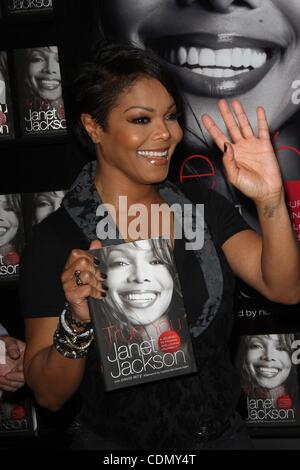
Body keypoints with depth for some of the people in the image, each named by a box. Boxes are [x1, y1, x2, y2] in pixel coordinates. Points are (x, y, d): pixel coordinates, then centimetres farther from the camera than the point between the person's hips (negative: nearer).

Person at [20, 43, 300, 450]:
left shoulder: (204, 207, -3)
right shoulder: (56, 240, -16)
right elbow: (49, 394, -13)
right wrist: (76, 323, -32)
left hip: (224, 434, 4)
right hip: (117, 444, -4)